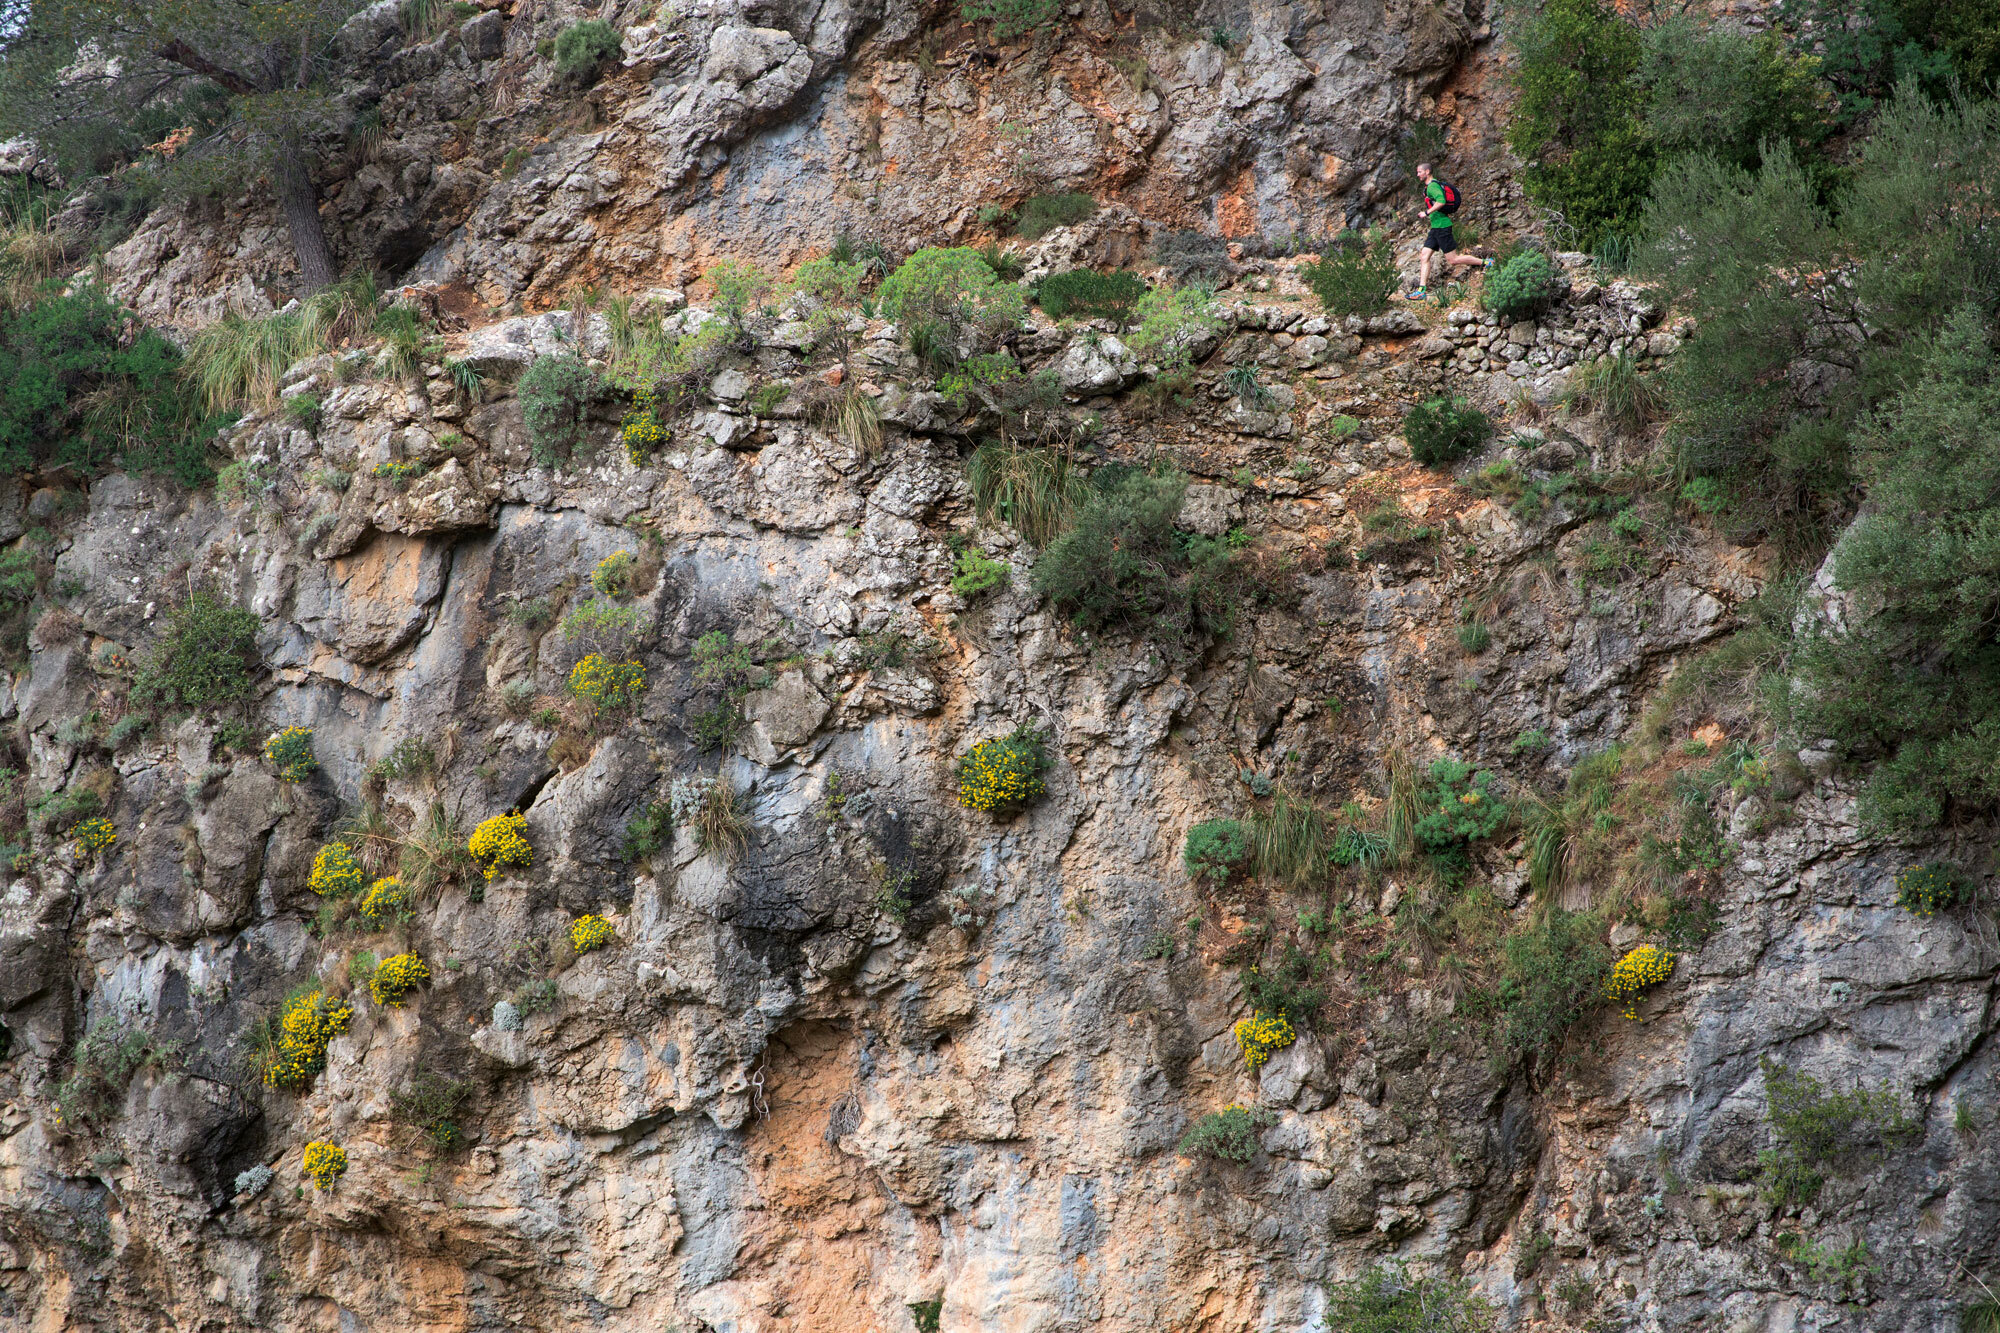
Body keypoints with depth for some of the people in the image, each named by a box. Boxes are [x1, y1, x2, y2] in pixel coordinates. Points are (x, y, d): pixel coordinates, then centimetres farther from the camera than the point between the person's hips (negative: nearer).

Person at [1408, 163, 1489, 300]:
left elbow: (1441, 201, -31)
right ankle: (1422, 290, -1)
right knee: (1425, 257, 3)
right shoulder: (1428, 187, 17)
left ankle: (1485, 262, 6)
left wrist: (1427, 212, -24)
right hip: (1435, 227, 10)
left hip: (1442, 226, -10)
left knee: (1452, 260, -5)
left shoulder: (1432, 186, -15)